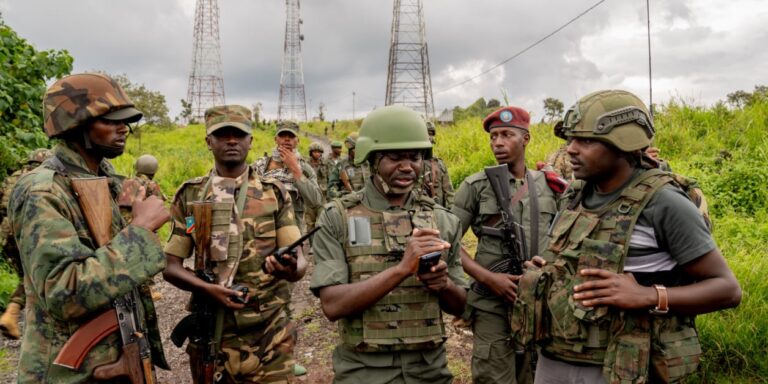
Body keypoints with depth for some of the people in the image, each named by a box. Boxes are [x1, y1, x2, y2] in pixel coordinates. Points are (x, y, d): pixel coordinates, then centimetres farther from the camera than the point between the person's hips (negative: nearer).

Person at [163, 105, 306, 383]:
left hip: (270, 333, 0)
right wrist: (208, 289, -17)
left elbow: (299, 261, -4)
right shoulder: (189, 196, 2)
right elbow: (170, 266, 2)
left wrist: (290, 268, -28)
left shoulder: (275, 193, 0)